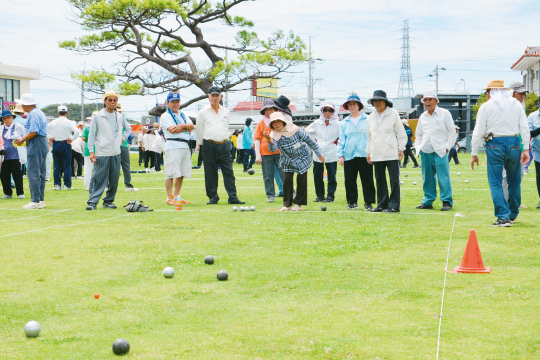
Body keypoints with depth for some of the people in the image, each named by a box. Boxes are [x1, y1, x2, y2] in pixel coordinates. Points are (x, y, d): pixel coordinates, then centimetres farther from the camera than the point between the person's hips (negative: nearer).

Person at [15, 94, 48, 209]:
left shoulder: (33, 114, -13)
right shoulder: (40, 113, 18)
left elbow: (33, 132, -22)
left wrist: (22, 140, -10)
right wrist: (23, 140, 16)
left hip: (35, 144, -10)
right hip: (43, 142, 10)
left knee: (33, 173, -8)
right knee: (41, 172, 11)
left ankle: (35, 201, -9)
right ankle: (41, 200, 14)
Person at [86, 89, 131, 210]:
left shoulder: (119, 116, 12)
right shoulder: (98, 116, -1)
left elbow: (128, 128, 31)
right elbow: (92, 134, -1)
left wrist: (122, 138, 13)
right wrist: (91, 151, -8)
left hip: (116, 153, 5)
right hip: (102, 153, -5)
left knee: (114, 180, 6)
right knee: (98, 179, -9)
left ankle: (108, 201, 16)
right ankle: (92, 202, -6)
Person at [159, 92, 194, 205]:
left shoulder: (183, 115, 21)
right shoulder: (165, 116, 1)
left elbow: (191, 126, 6)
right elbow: (172, 130, -13)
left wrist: (182, 126, -13)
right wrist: (186, 127, -4)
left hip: (185, 146, 7)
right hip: (173, 146, -7)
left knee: (181, 173, 8)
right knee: (171, 173, -9)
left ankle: (177, 196, 16)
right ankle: (169, 197, -7)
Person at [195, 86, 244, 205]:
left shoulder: (226, 112, 13)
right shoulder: (203, 112, 5)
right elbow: (199, 130, 10)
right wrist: (199, 144, 12)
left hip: (223, 145, 2)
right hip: (209, 145, -2)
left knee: (228, 172, -3)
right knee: (210, 173, 1)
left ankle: (233, 197, -4)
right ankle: (213, 197, 9)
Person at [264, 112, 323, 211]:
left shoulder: (295, 130, -18)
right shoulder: (274, 135, -13)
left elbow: (309, 140, -7)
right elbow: (273, 149, -31)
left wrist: (319, 153, -2)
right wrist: (269, 140, -53)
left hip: (302, 158, -1)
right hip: (287, 161, 1)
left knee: (301, 179, -5)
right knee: (287, 180, -11)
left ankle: (298, 203, 9)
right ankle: (287, 204, 2)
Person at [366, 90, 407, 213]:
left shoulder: (393, 114, 3)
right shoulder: (370, 117, 15)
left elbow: (401, 133, 3)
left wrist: (401, 149, -2)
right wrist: (368, 152, 17)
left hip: (391, 154, -4)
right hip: (376, 155, 4)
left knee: (394, 180, -7)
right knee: (380, 180, 6)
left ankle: (394, 205, -3)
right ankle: (382, 204, 13)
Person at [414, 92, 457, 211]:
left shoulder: (444, 113, 4)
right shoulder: (422, 117, 17)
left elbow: (452, 132, 3)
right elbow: (418, 134, 26)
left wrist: (446, 147, -5)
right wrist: (418, 147, 12)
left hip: (440, 152, -5)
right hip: (425, 153, 5)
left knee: (443, 178, -9)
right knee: (427, 179, 6)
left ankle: (447, 202, -4)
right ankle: (428, 201, 15)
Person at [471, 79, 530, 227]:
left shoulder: (486, 106, 1)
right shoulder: (516, 104, 10)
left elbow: (478, 132, -1)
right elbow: (524, 128, 5)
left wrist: (474, 154, 4)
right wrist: (526, 149, 4)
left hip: (494, 144, -3)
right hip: (514, 144, 3)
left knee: (495, 183, 0)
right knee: (514, 182, 15)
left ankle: (503, 216, -10)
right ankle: (512, 214, 26)